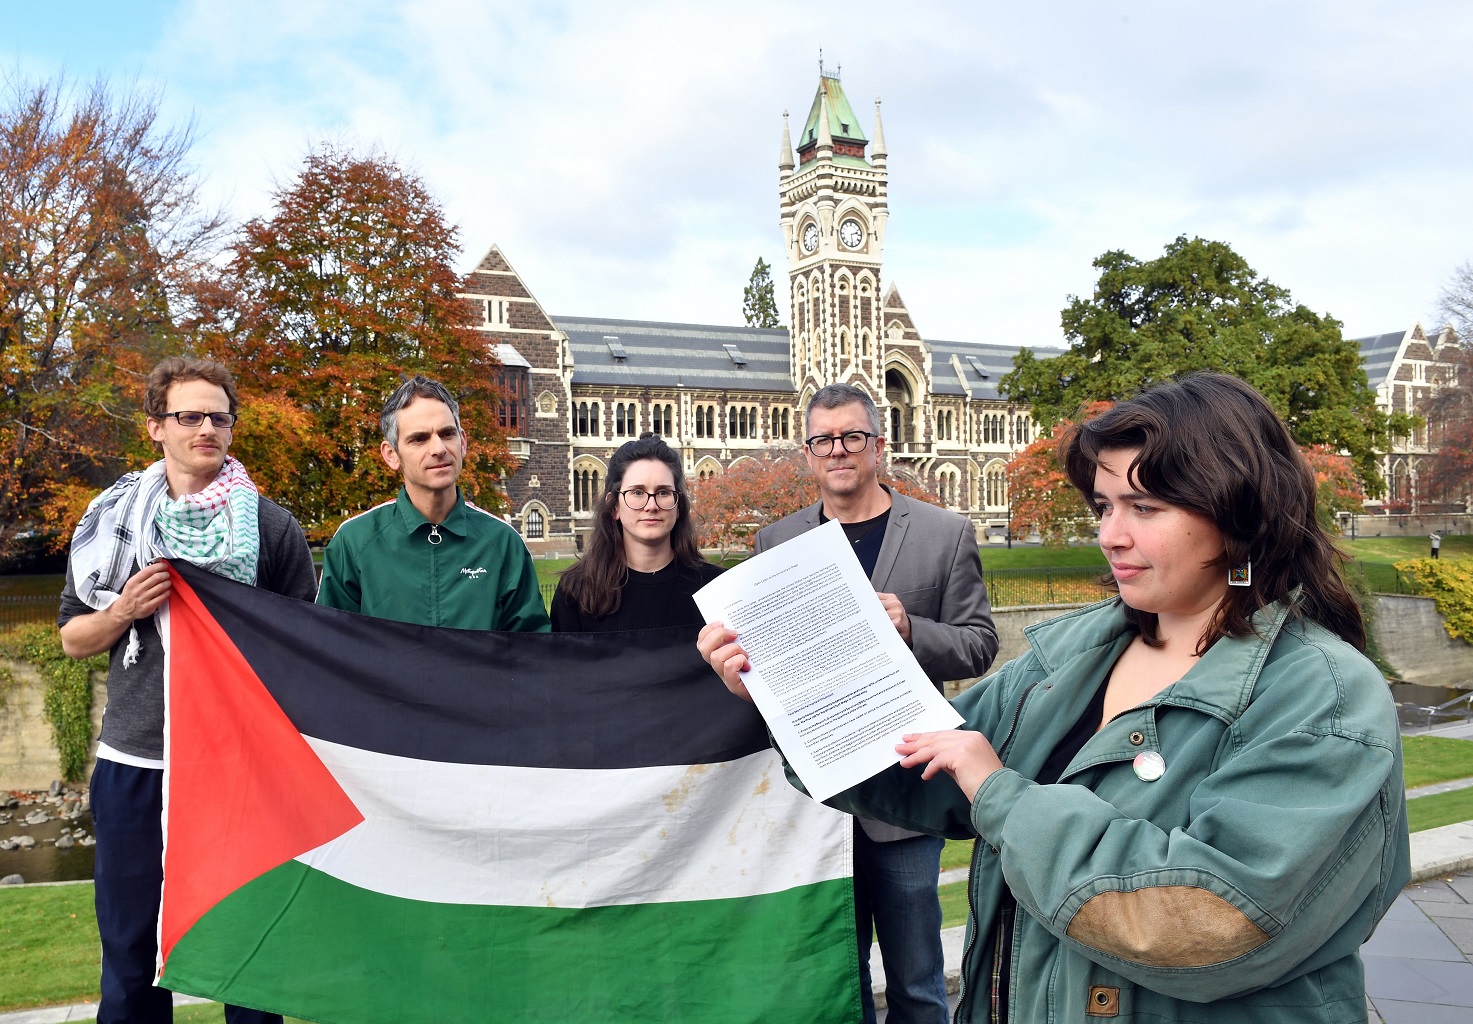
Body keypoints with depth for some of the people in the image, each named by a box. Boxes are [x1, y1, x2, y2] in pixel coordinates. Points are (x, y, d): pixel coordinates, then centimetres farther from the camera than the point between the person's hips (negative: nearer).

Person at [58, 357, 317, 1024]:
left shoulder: (272, 526, 1)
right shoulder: (112, 520, 7)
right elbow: (73, 640, 10)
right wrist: (125, 610, -9)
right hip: (134, 764, 2)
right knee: (131, 948, 13)